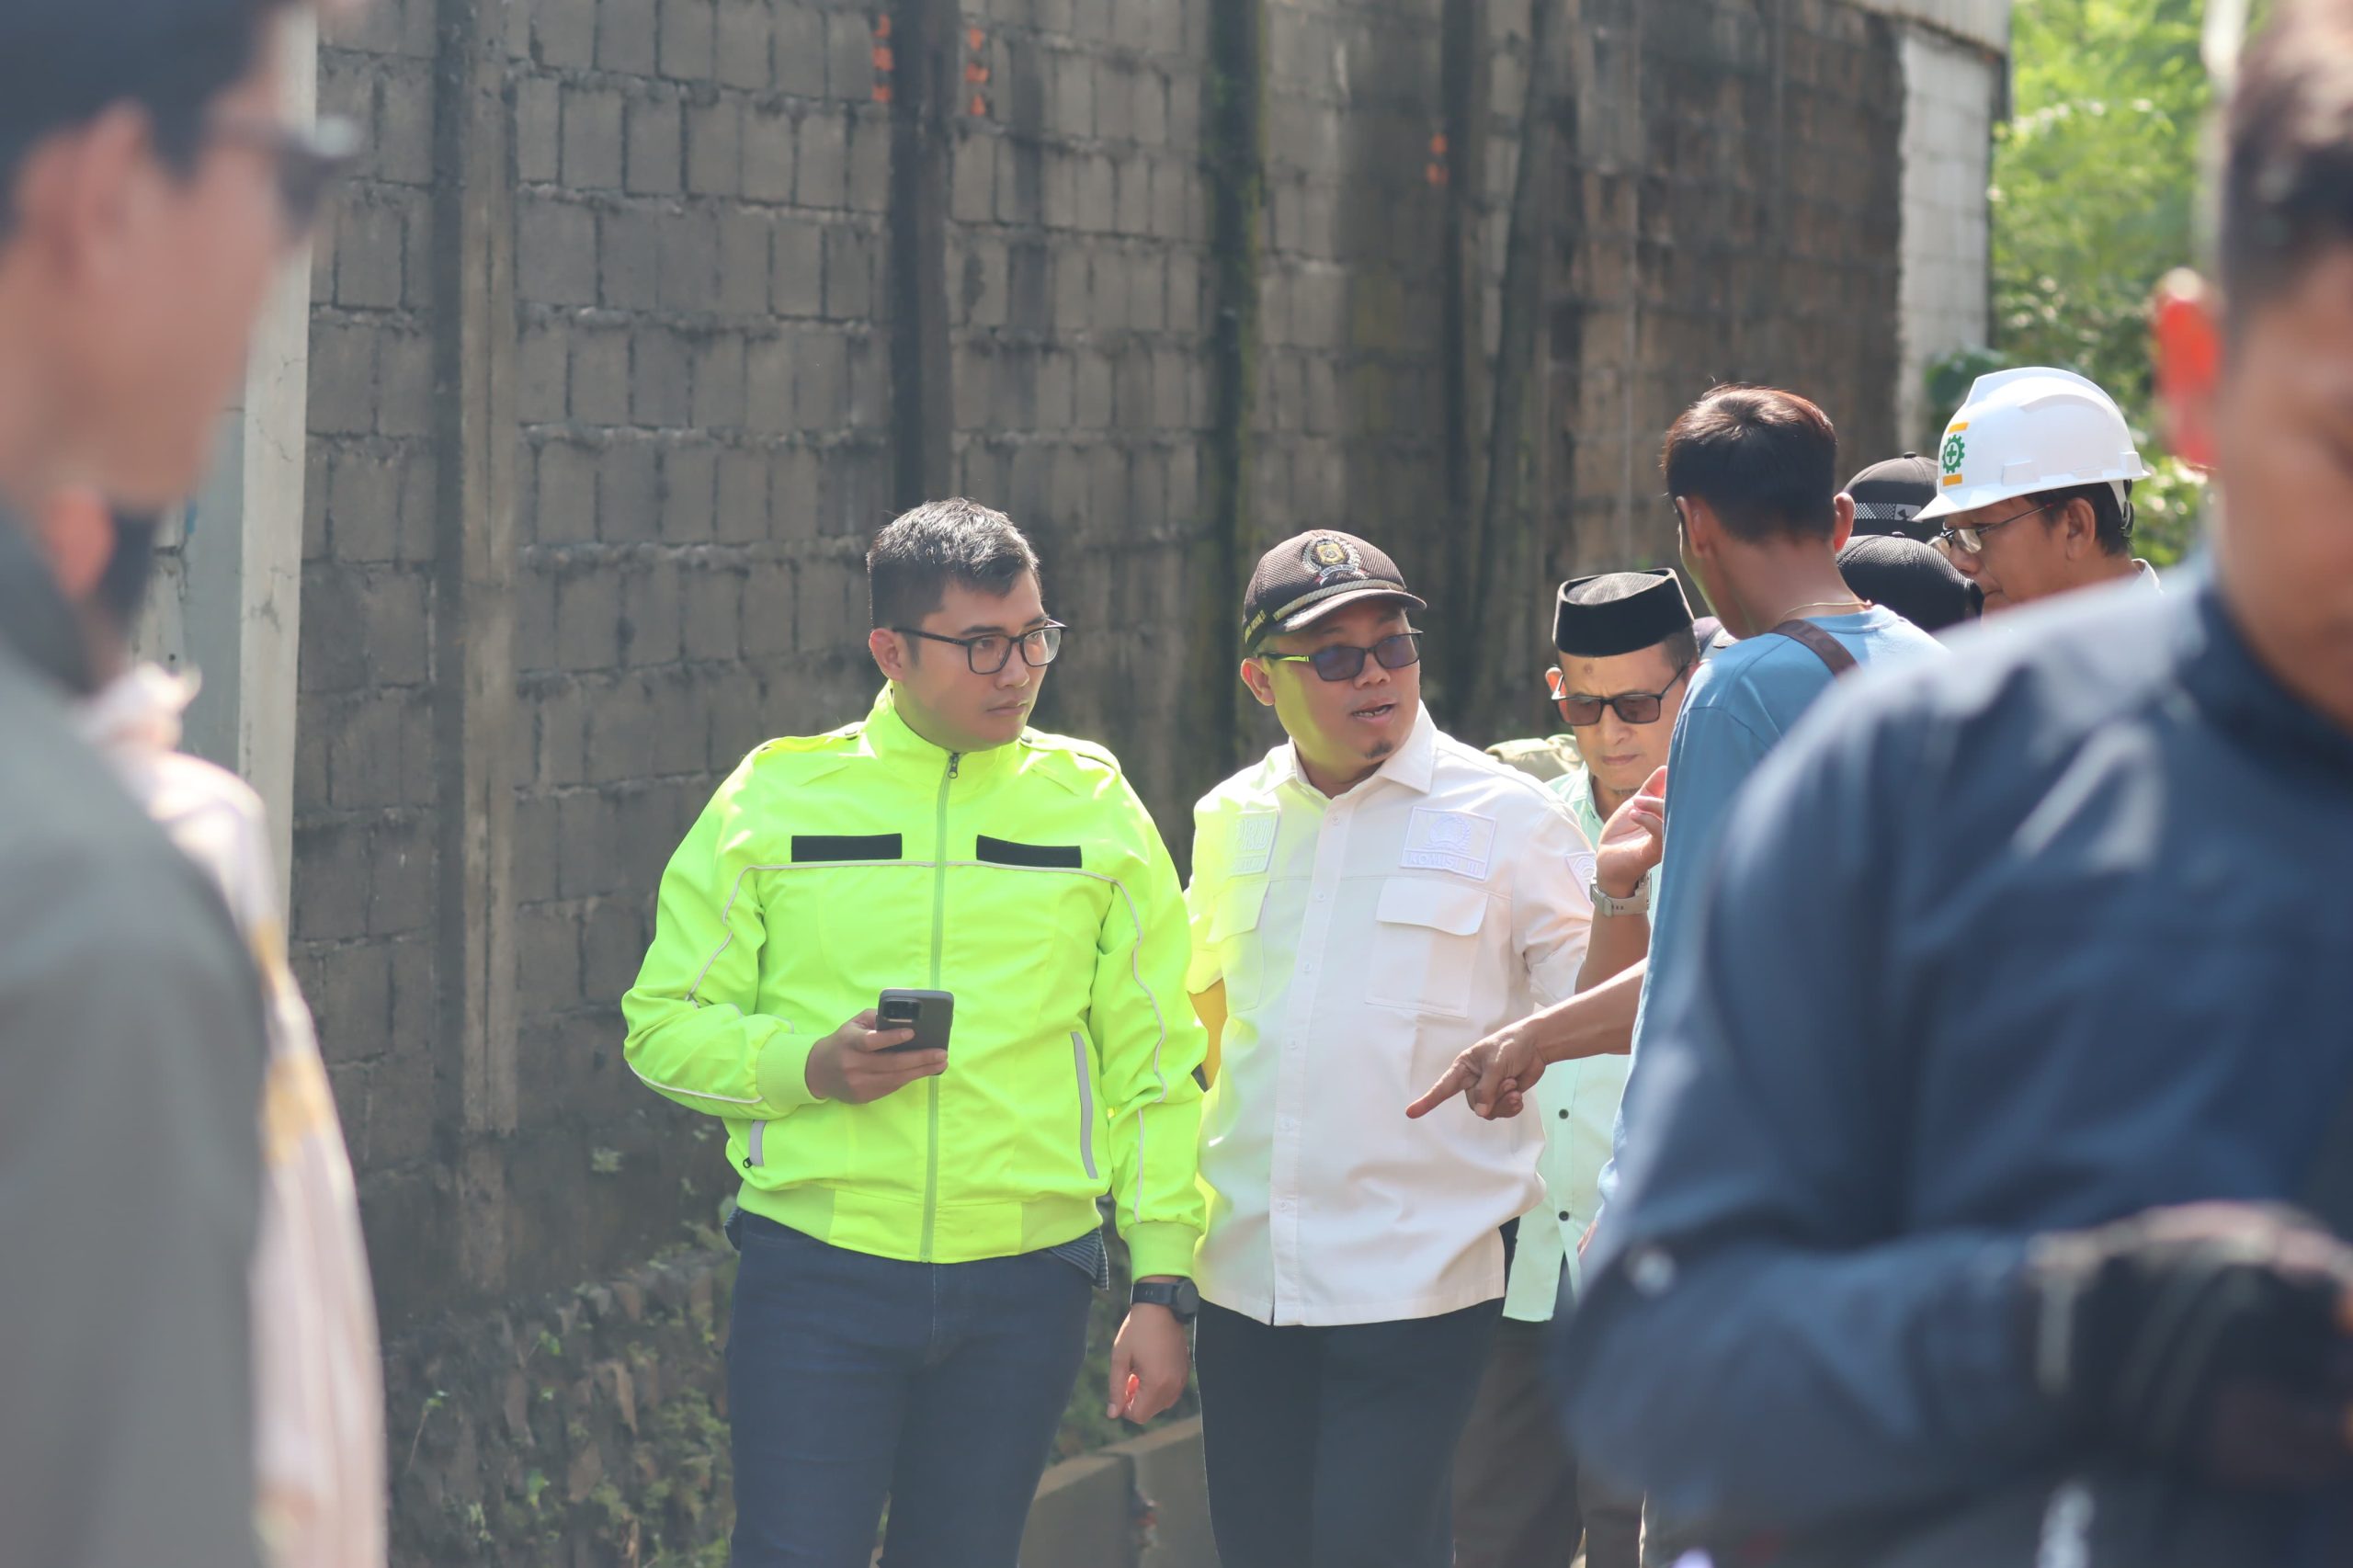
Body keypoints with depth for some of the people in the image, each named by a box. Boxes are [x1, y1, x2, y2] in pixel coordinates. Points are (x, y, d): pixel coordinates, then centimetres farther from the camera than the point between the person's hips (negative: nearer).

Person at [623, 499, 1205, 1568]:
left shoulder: (1095, 807, 7)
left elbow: (1154, 1066, 9)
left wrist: (1163, 1288, 4)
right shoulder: (774, 798, 3)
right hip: (817, 1272, -2)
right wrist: (809, 1067, -14)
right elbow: (664, 1023, 4)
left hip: (1024, 1283, 2)